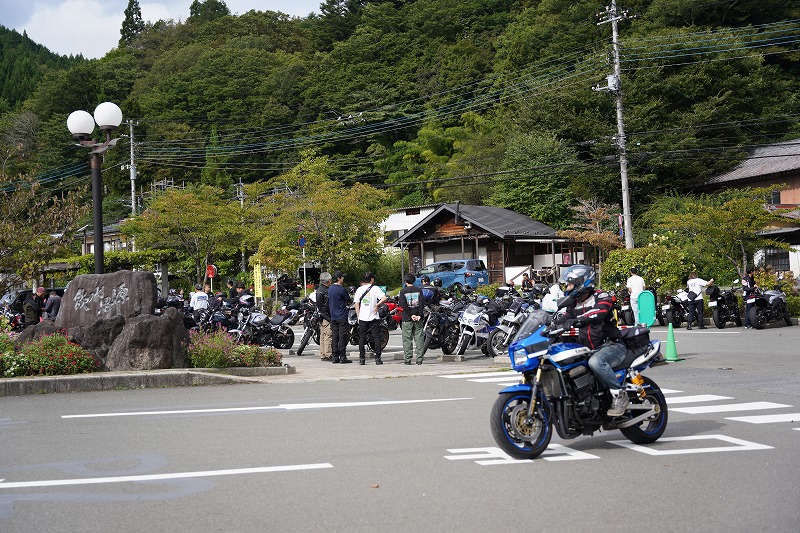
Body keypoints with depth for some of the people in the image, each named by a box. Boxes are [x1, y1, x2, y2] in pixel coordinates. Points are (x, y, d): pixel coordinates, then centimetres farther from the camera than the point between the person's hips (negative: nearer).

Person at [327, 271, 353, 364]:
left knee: (334, 337, 8)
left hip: (333, 317, 7)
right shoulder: (342, 289, -15)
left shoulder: (330, 289, 10)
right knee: (342, 337, -4)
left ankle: (335, 357, 9)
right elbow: (349, 301, -4)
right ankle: (342, 357, -5)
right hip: (342, 316, -7)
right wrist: (351, 300, 18)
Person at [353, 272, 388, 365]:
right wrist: (377, 305, -6)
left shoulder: (359, 289, 4)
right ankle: (378, 358, -1)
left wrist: (358, 316, 11)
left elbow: (357, 305, 4)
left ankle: (362, 358, 6)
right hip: (374, 317, -2)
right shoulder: (375, 288, -2)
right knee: (377, 337, 3)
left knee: (362, 338, 8)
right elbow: (384, 298, -17)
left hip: (362, 318, 2)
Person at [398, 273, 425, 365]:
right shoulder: (419, 290, 4)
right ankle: (420, 359, 2)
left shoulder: (403, 291, -1)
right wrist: (419, 315, -7)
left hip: (407, 318, -2)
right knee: (419, 338, 4)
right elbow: (422, 303, -4)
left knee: (407, 339, 2)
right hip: (418, 319, 2)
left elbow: (403, 305, -10)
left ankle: (408, 359, -1)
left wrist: (411, 315, -9)